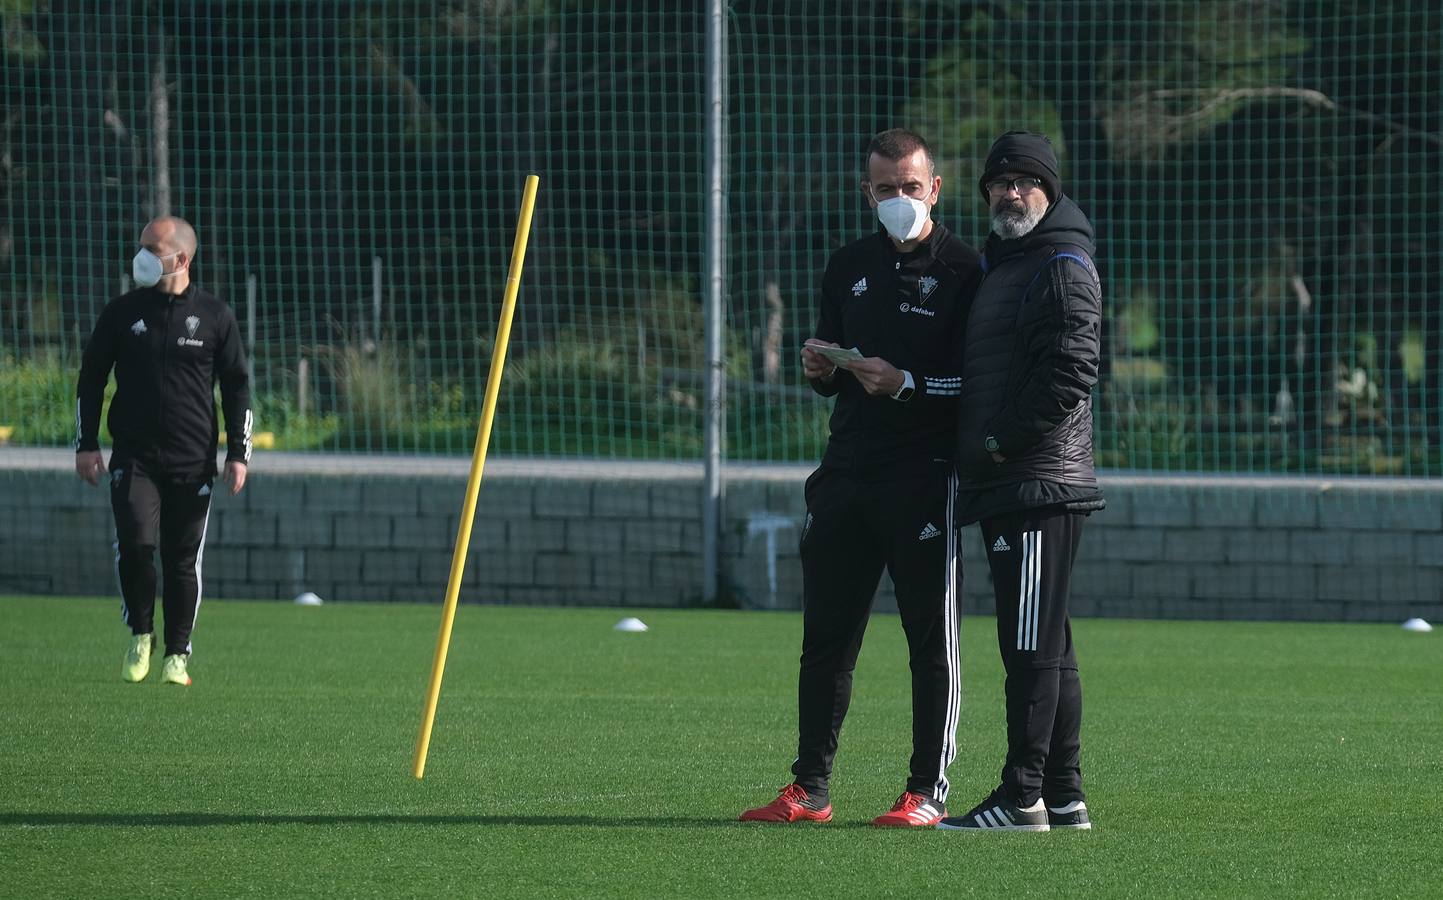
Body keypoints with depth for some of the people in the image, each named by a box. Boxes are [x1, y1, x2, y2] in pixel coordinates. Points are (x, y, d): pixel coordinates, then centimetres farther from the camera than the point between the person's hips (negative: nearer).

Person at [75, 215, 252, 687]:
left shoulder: (215, 317, 4)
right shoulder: (121, 313, 5)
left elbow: (237, 388, 8)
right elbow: (91, 379, 11)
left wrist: (238, 454, 1)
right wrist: (86, 444, 4)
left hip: (193, 463, 0)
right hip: (133, 458, 0)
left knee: (183, 560, 1)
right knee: (136, 543, -16)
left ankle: (177, 656, 13)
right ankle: (140, 636, 6)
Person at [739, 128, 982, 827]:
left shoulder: (962, 271, -4)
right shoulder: (850, 266, 16)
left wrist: (907, 384, -21)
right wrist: (823, 370, 2)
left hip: (924, 477, -6)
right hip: (846, 473, 6)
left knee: (931, 640, -2)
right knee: (825, 636, 8)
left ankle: (928, 791, 2)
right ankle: (809, 789, 14)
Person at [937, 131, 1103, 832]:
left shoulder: (1063, 268, -8)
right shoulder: (997, 266, 22)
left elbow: (1069, 373, -18)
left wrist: (1000, 443, -16)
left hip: (1042, 483, -10)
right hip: (1002, 487, 10)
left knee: (1033, 646, -10)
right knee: (1046, 646, 11)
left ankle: (1023, 799, -11)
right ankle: (1064, 798, 15)